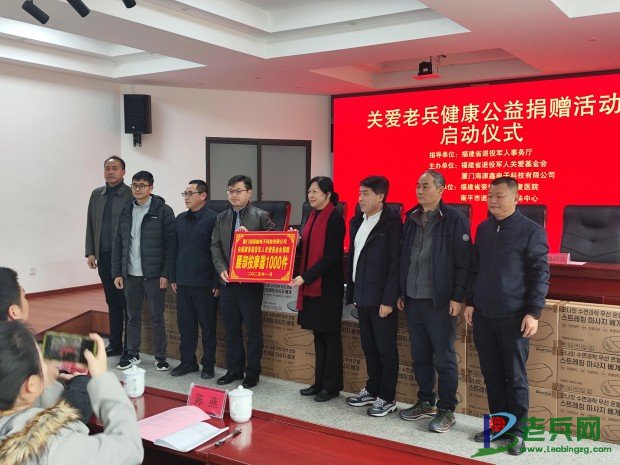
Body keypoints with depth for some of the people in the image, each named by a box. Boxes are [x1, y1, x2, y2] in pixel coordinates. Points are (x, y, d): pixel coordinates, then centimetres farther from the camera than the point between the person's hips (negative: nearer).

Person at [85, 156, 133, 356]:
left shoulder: (131, 195, -6)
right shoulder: (97, 195, 12)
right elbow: (90, 226, 14)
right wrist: (90, 252, 8)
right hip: (104, 257, 5)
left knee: (127, 303, 1)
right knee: (112, 302, 13)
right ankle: (115, 344, 22)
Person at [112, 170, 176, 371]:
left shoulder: (163, 211, -6)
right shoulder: (126, 212, 9)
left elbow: (171, 245, -9)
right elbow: (117, 244, 10)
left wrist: (166, 274, -13)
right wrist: (117, 273, 5)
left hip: (154, 275, -4)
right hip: (130, 274, 4)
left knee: (157, 317, 5)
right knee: (132, 317, 13)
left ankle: (160, 356, 17)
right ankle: (132, 354, 26)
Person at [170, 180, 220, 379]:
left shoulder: (213, 219, -9)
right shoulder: (180, 220, 11)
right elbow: (175, 249, 15)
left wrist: (217, 282, -13)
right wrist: (173, 277, 12)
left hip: (204, 284, -6)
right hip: (183, 282, 6)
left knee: (207, 325, 5)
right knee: (185, 324, 12)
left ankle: (208, 366, 17)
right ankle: (187, 362, 25)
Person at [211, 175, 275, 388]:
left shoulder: (261, 216, -3)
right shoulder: (221, 218, 11)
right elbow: (215, 246, 7)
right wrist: (222, 269, -7)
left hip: (251, 282, -5)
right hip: (228, 281, 5)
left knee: (253, 329, 4)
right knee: (231, 328, 13)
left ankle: (252, 373, 15)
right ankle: (234, 369, 25)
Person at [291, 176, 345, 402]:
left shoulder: (334, 218, -13)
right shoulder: (313, 215, 12)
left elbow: (331, 256, -18)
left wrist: (305, 277, -21)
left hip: (328, 286, -8)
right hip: (310, 284, 8)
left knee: (330, 336, 2)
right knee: (318, 335, 14)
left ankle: (332, 386, 13)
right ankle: (320, 382, 23)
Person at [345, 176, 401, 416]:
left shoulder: (391, 223, -11)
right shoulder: (357, 221, 11)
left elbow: (395, 263, -15)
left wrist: (388, 299, -18)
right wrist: (352, 291, 12)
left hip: (381, 297, -7)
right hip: (362, 296, 7)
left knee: (386, 348, 4)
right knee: (368, 347, 16)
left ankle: (387, 398, 15)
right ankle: (372, 390, 30)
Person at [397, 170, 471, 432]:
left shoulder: (455, 220, -7)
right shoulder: (411, 218, 11)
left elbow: (463, 262, -11)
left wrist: (457, 298, -13)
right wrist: (401, 292, 12)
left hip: (440, 301, -6)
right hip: (412, 299, 6)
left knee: (444, 359, 3)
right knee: (420, 356, 14)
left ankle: (447, 410, 15)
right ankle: (425, 403, 28)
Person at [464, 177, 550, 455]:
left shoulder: (532, 231, -6)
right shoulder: (483, 229, 9)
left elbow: (540, 275, -7)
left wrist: (533, 312, -12)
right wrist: (470, 302, 12)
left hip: (514, 317, -5)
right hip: (483, 315, 5)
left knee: (515, 377, 4)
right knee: (492, 375, 12)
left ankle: (517, 431, 17)